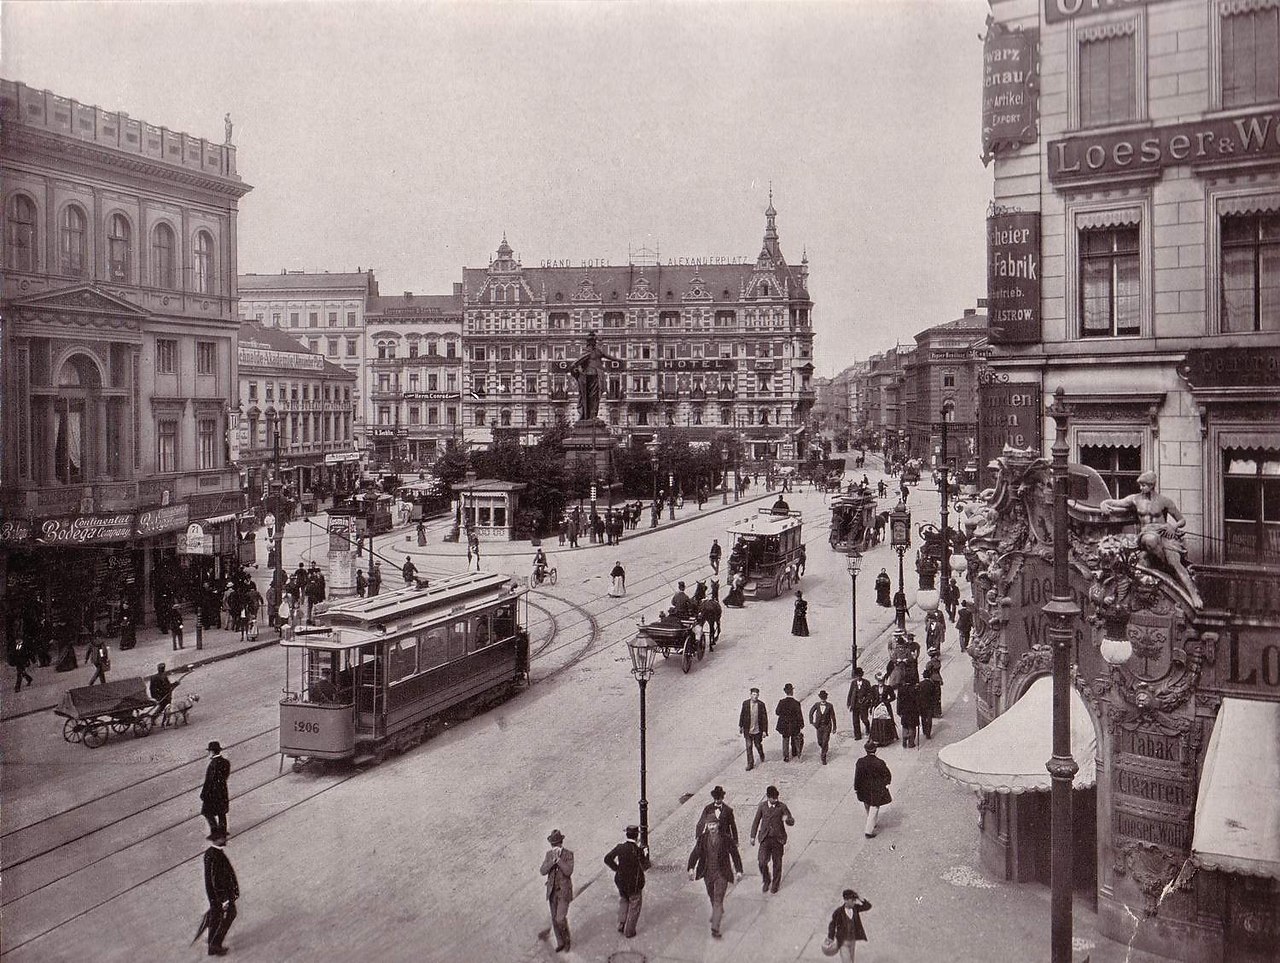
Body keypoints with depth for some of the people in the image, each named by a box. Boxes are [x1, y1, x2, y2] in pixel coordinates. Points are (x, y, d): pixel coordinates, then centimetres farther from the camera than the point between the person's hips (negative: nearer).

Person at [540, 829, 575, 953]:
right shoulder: (549, 854, 0)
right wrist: (553, 860, -25)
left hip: (564, 891, -4)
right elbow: (543, 871, -11)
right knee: (555, 919, 10)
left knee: (561, 919, -12)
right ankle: (560, 943, 29)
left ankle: (567, 940, 14)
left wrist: (558, 859, -29)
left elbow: (568, 872, -25)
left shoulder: (569, 854, -12)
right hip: (552, 891, 4)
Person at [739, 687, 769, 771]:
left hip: (758, 730, -1)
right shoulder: (745, 703, -6)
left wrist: (764, 730, -7)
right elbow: (742, 715, 7)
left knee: (758, 745, 15)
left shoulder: (761, 704, -9)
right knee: (749, 747, 1)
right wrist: (740, 726, 13)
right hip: (748, 730, 1)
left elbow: (764, 718, -6)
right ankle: (750, 764, 11)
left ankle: (761, 755, 47)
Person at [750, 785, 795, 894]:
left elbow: (792, 822, -4)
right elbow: (756, 821, 9)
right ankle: (766, 880, 17)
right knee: (762, 861, -10)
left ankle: (775, 884, 30)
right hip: (765, 839, 1)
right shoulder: (762, 806, -1)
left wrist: (787, 819, -28)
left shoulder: (782, 806, -6)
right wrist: (753, 836, 8)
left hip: (778, 839, -1)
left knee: (777, 863, 9)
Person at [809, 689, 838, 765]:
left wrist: (834, 727, 0)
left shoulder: (829, 706, -11)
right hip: (819, 726, 2)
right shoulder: (816, 705, -7)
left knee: (825, 742, -8)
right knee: (820, 742, 12)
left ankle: (823, 758, 2)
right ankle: (824, 749, 45)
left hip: (827, 726, -2)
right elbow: (811, 712, 9)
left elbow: (833, 717, -3)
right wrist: (811, 722, 3)